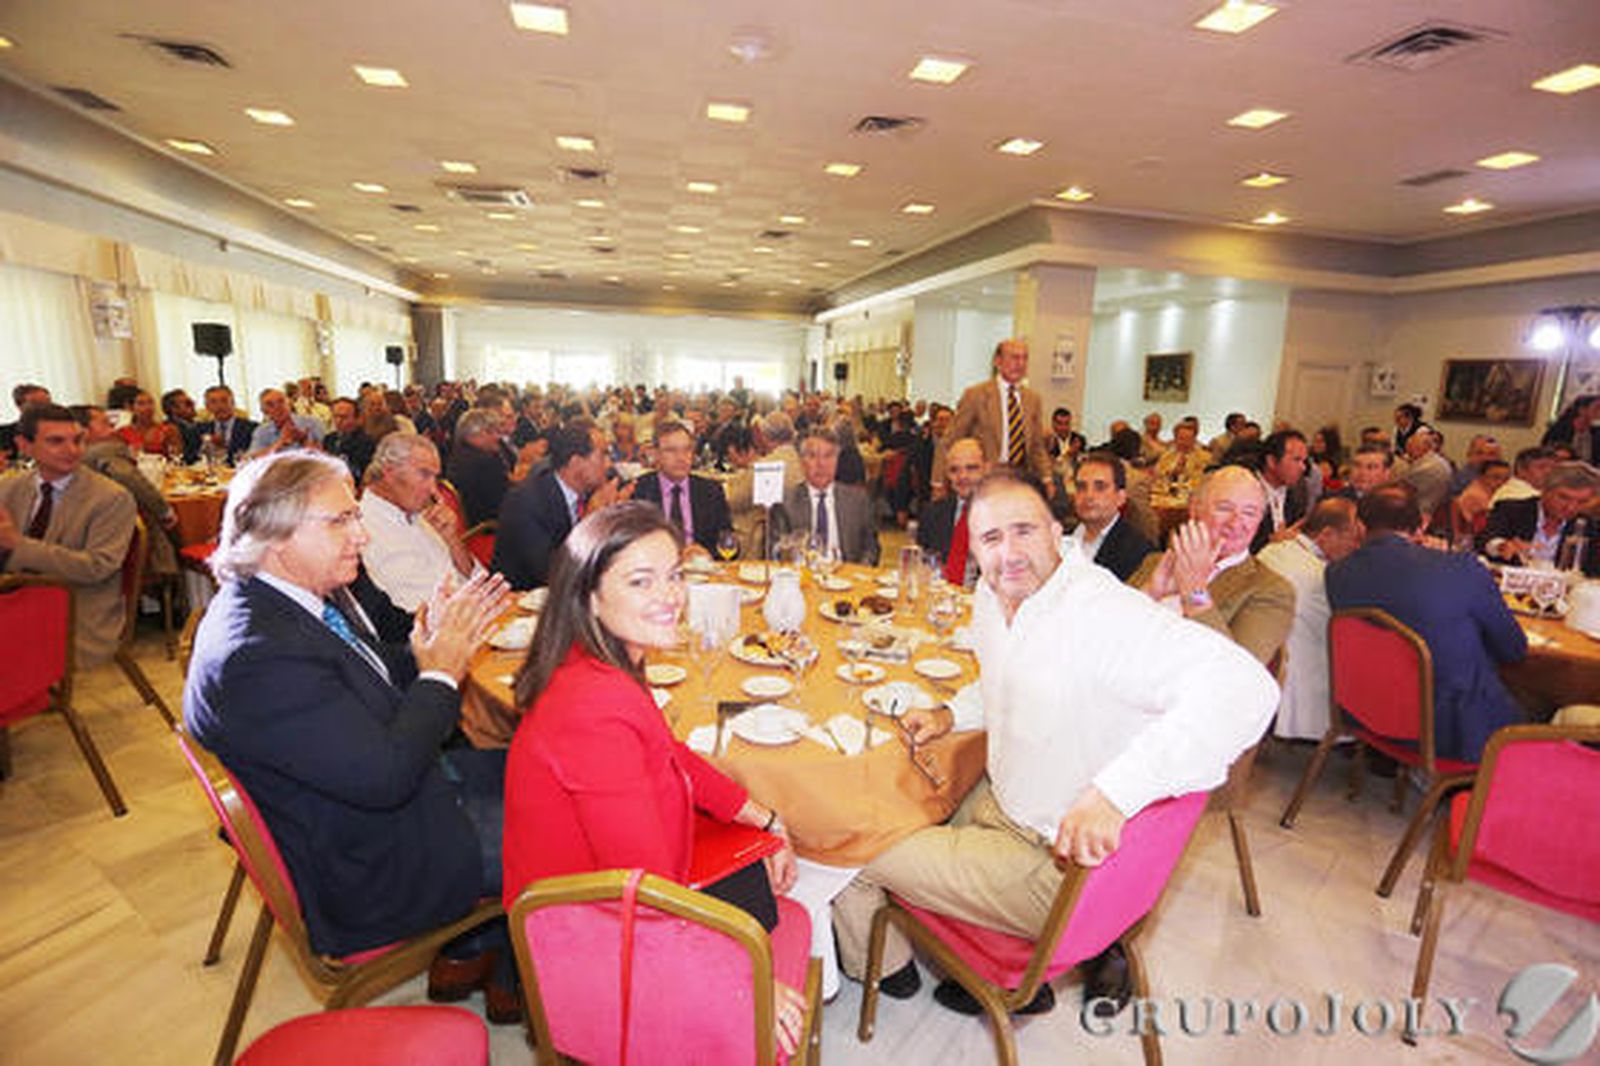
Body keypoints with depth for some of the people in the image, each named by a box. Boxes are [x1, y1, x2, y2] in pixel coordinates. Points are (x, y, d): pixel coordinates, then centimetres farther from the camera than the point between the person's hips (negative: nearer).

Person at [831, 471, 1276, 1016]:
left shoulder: (1104, 614, -30)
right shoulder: (990, 598, -1)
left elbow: (1244, 687, -41)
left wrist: (1112, 792, -46)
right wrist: (952, 714, 2)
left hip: (1059, 858, -9)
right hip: (996, 800, 9)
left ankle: (886, 967, 35)